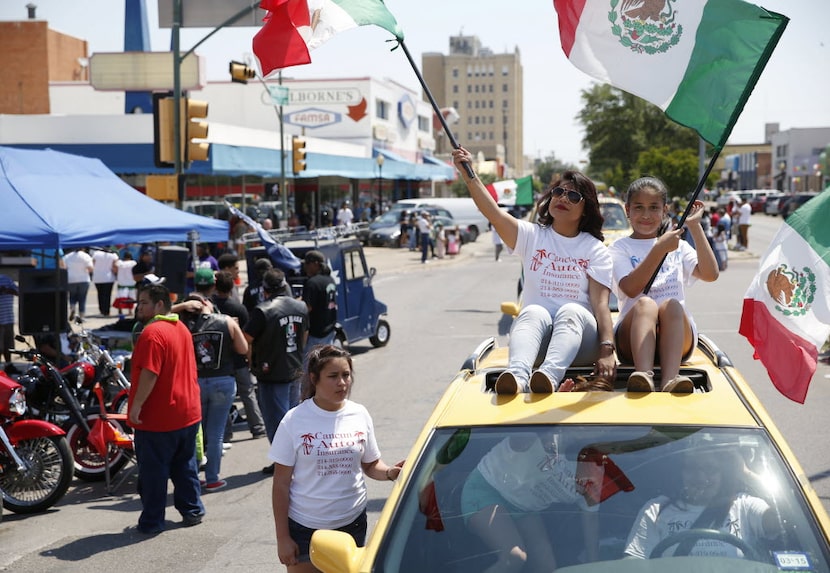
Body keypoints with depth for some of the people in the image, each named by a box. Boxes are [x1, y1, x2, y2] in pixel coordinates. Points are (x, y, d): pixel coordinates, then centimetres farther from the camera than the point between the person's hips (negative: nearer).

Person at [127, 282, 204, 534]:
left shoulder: (152, 333, -20)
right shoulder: (182, 328, 11)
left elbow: (149, 374, -26)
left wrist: (136, 406, -21)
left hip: (157, 418, -9)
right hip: (188, 413, 9)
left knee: (153, 472, 1)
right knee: (185, 466, 18)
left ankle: (152, 521, 8)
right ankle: (192, 510, 26)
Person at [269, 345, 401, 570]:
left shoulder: (360, 415, -1)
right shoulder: (295, 421, -10)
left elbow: (371, 465, 10)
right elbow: (281, 485, -7)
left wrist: (390, 473, -14)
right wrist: (282, 538, -9)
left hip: (352, 523, 3)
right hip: (304, 527, -3)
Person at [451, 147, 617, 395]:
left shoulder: (596, 250, 8)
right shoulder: (532, 236, 11)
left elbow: (601, 304, -5)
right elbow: (494, 214, -7)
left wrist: (607, 350, -20)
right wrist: (469, 175, -21)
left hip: (578, 331, 0)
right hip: (534, 330, 1)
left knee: (571, 310, -32)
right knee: (534, 311, -31)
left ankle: (550, 376, -60)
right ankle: (517, 375, -60)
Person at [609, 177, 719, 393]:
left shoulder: (678, 246, 19)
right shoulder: (621, 247, 12)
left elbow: (710, 274, -1)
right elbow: (631, 289, -8)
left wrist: (694, 227, -3)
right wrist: (659, 249, -15)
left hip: (677, 334, 2)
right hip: (633, 332, -1)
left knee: (671, 305, -30)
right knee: (645, 304, -32)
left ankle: (671, 379, -53)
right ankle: (644, 376, -56)